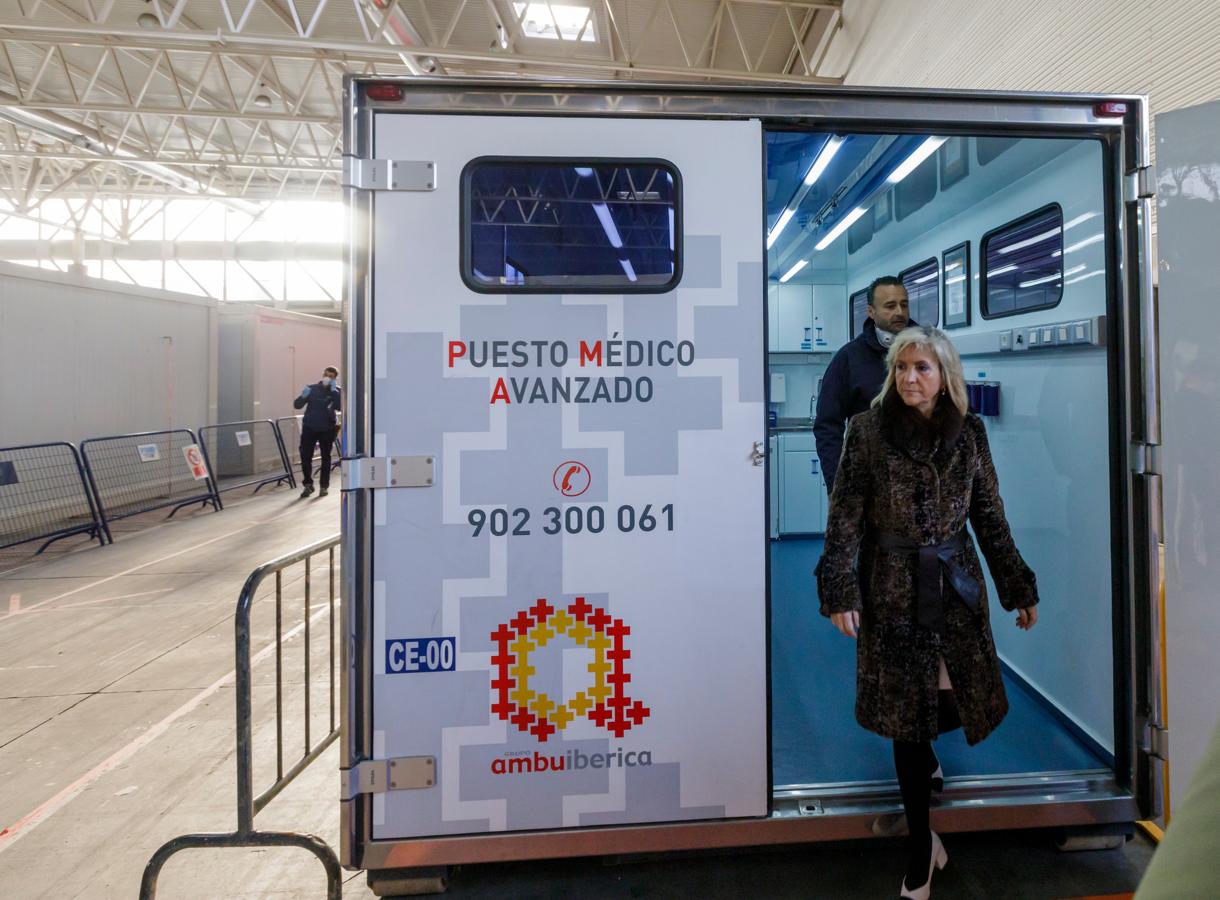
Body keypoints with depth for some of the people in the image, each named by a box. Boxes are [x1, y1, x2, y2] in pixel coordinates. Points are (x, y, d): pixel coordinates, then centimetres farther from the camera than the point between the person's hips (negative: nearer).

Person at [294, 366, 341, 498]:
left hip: (327, 430, -1)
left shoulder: (336, 391, 1)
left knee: (326, 458, 7)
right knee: (305, 457, -4)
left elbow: (340, 407, -17)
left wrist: (333, 390, -22)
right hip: (309, 428, 1)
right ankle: (308, 484, 14)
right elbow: (297, 405, 1)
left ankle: (324, 486, 19)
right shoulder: (312, 388, 4)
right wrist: (303, 396, -19)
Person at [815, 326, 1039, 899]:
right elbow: (844, 518, -9)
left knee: (953, 695, 11)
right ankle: (920, 843, 21)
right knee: (907, 706, 3)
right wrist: (840, 591, -16)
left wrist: (1019, 590, 9)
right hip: (893, 588, -3)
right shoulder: (868, 432, -7)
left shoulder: (968, 433, 3)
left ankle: (923, 758, 50)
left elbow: (991, 518, 8)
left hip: (956, 587, 3)